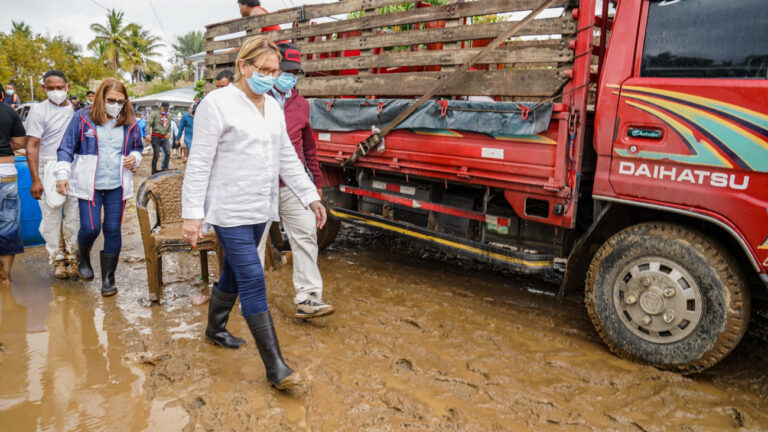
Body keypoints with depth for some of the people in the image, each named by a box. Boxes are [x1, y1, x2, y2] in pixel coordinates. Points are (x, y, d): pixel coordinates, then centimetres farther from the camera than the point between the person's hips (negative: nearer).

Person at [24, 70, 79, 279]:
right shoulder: (39, 110, -4)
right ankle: (57, 259, 15)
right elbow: (32, 147, -8)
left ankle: (73, 258, 15)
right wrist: (35, 180, -14)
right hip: (49, 169, -3)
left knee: (74, 215, 4)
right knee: (51, 216, 3)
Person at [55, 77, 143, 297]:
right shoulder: (82, 118, -3)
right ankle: (84, 259, 29)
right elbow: (66, 149, -1)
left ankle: (108, 277, 14)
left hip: (117, 186, 2)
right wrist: (62, 175, -10)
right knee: (90, 228, -7)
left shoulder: (129, 123, 6)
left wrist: (134, 157, -3)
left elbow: (137, 148, 20)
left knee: (113, 230, 2)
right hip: (89, 185, -2)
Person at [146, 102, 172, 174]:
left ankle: (164, 168, -1)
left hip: (164, 137, 5)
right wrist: (148, 134, -25)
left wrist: (169, 132, 10)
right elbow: (148, 124, -13)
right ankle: (154, 170, 8)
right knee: (156, 155, -3)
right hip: (156, 137, -5)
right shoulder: (155, 114, -4)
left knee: (168, 152, -10)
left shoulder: (168, 116, 14)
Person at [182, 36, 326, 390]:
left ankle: (215, 329, 42)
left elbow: (287, 158, 15)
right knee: (253, 281, -9)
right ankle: (275, 367, -5)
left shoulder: (273, 107, 11)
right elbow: (199, 163, -13)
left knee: (233, 273, 19)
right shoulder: (218, 103, -11)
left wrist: (310, 197, 11)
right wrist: (192, 214, -17)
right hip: (230, 211, -7)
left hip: (259, 209, 7)